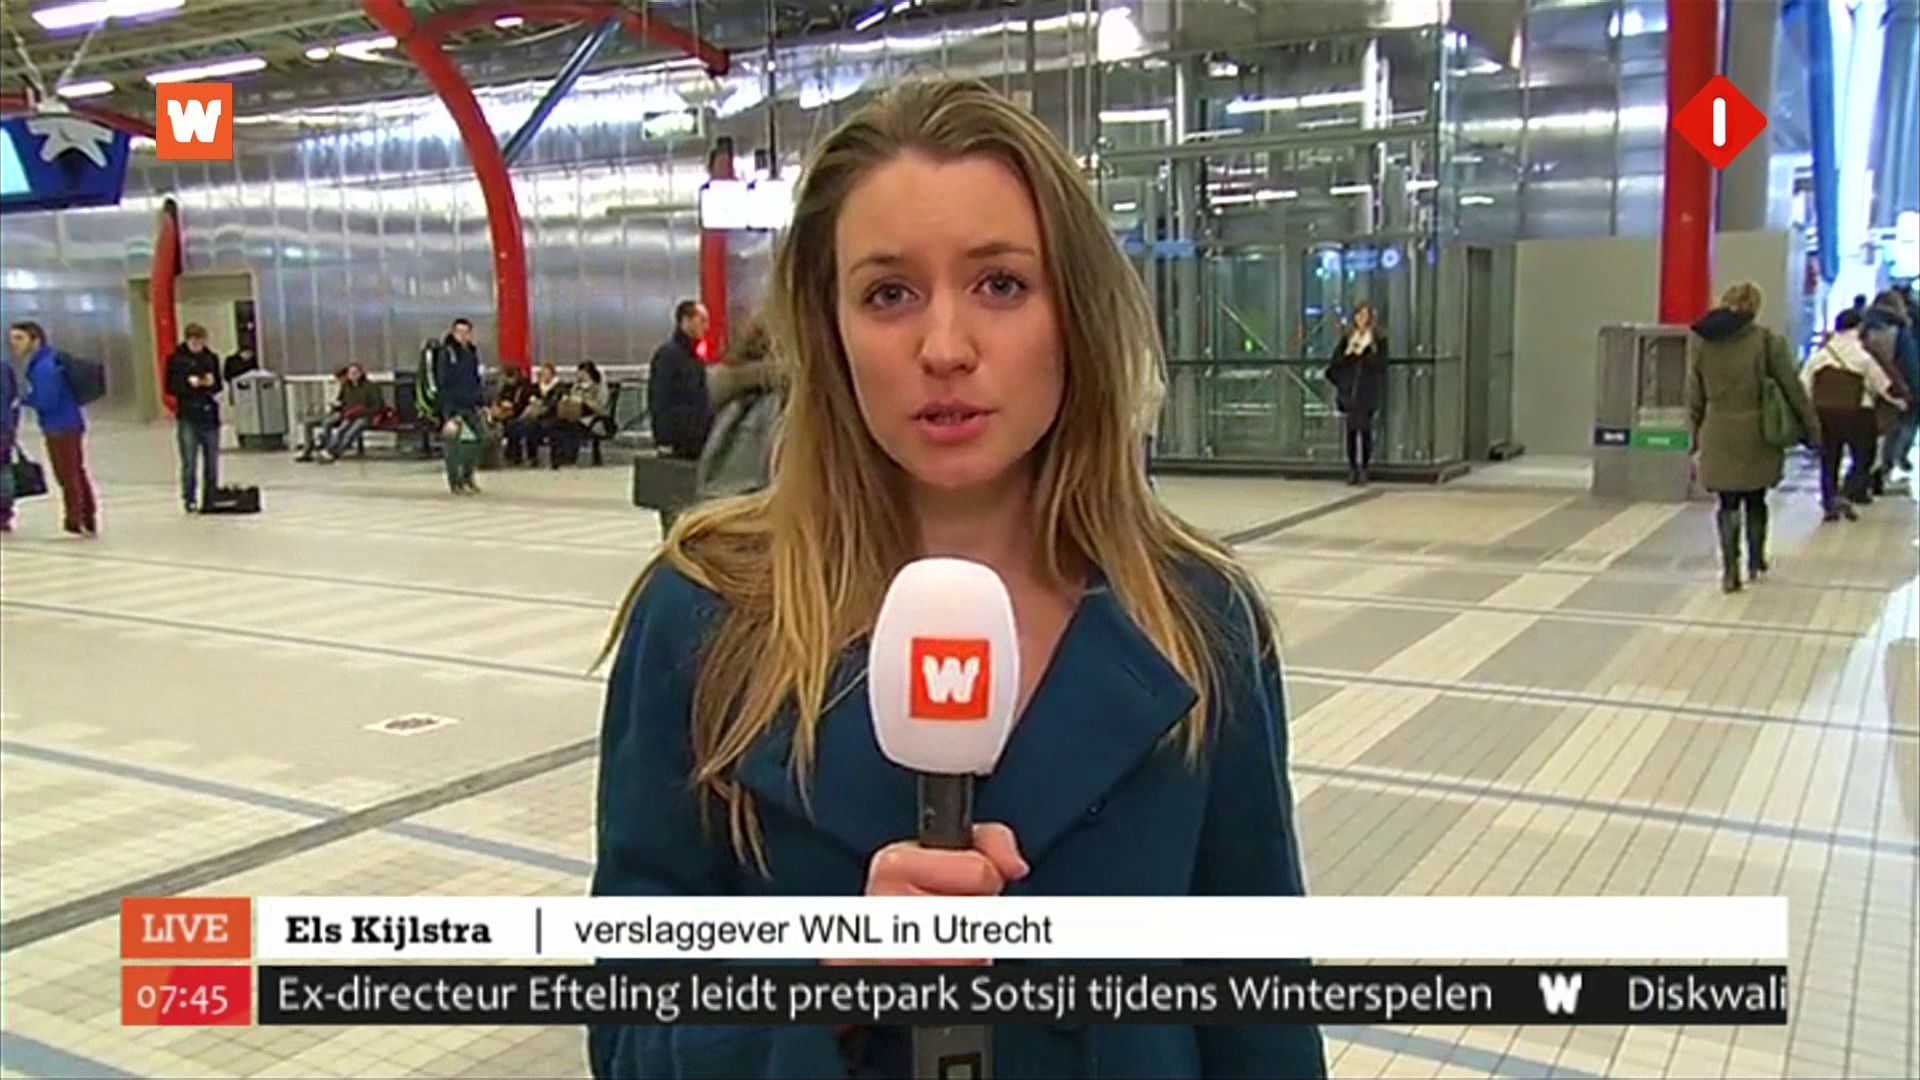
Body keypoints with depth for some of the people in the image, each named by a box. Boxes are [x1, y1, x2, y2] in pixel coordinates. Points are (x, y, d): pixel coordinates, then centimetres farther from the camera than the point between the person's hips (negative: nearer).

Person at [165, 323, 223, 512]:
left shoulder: (211, 358, 8)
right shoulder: (176, 359, -1)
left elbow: (219, 385, 12)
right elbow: (170, 387, -3)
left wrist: (212, 383, -10)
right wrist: (189, 383, -19)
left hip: (209, 415, 3)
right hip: (187, 418, -3)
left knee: (212, 461, 7)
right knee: (188, 462, -4)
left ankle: (212, 498, 16)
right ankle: (189, 499, 3)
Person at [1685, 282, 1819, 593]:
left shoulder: (1699, 340, -2)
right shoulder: (1767, 341, -9)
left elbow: (1694, 395, 4)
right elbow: (1792, 388, -3)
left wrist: (1695, 433, 13)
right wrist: (1812, 427, 7)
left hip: (1718, 437, 1)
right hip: (1757, 436, -1)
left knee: (1727, 503, 7)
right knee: (1755, 500, 16)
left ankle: (1730, 569, -3)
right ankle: (1755, 562, 29)